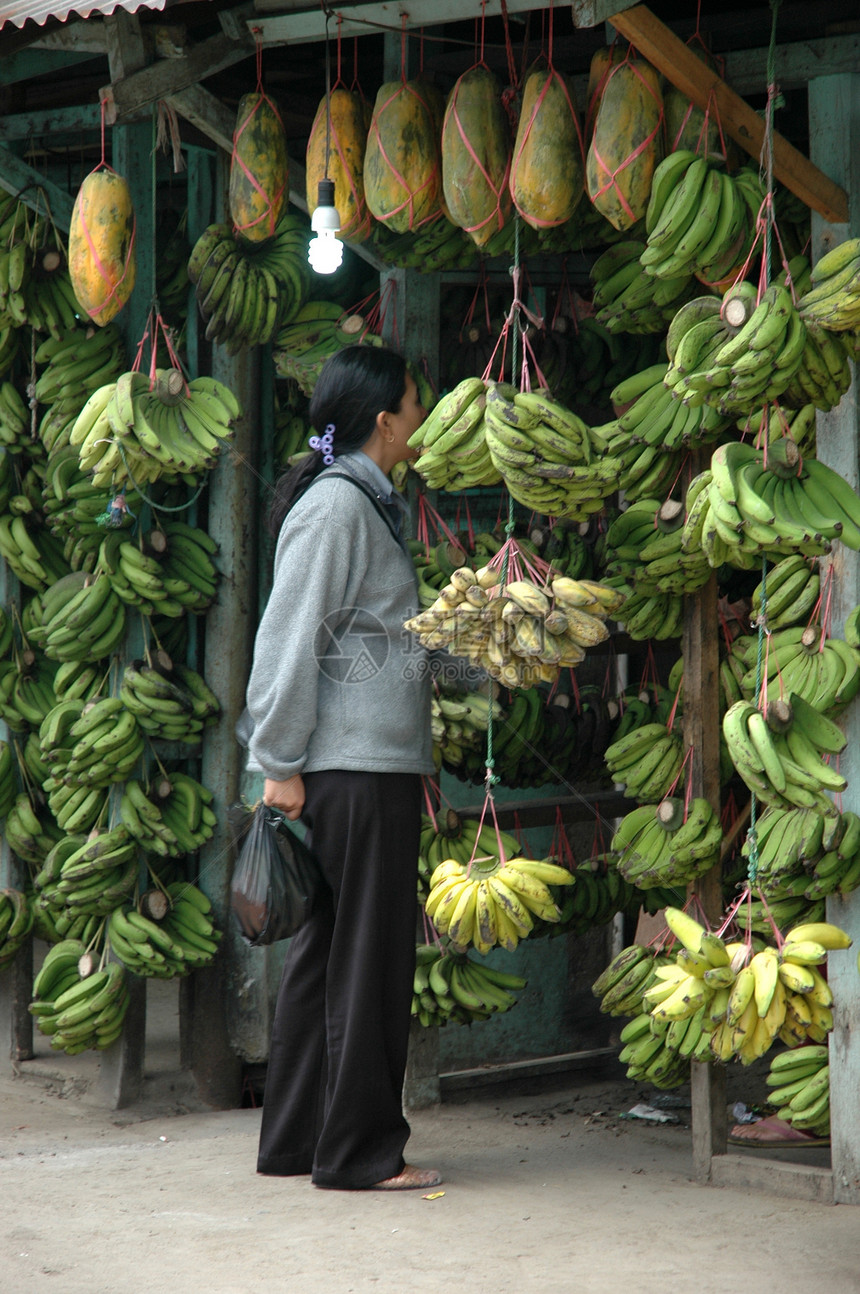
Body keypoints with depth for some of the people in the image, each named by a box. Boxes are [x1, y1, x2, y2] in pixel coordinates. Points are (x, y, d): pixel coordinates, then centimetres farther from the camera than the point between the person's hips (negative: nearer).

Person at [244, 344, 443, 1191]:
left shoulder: (367, 503, 18)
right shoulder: (336, 503, -11)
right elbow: (289, 638, -15)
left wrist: (420, 759, 19)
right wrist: (281, 765, -16)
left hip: (377, 764, 10)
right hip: (353, 769, -10)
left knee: (325, 952, 12)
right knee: (364, 958, -5)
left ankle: (295, 1139, 18)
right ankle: (358, 1150, 2)